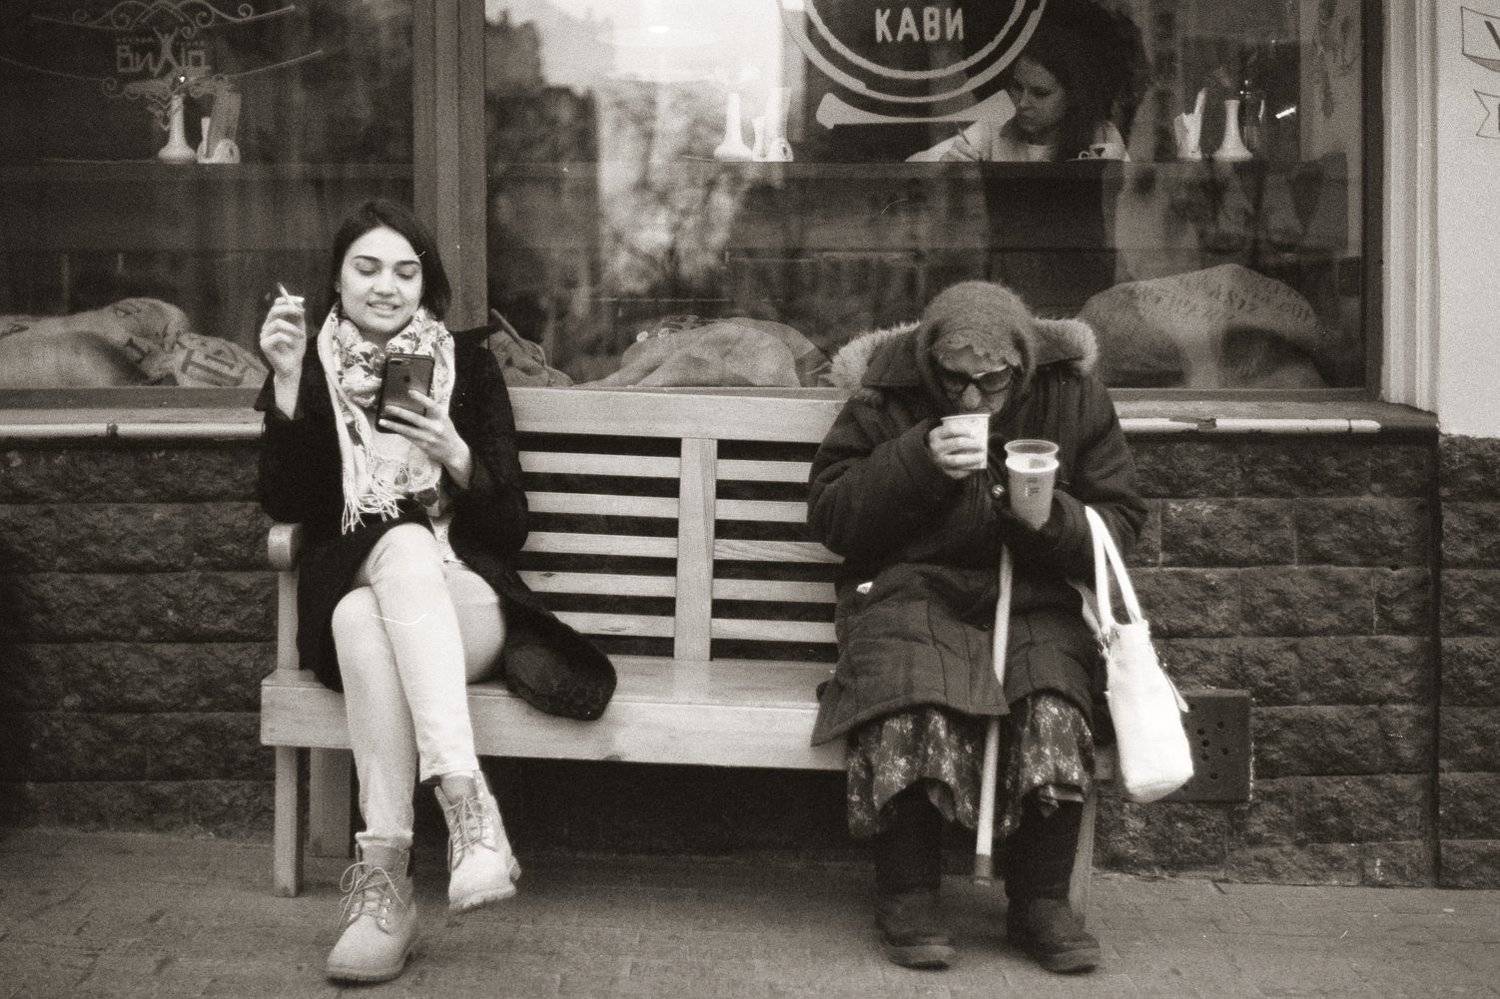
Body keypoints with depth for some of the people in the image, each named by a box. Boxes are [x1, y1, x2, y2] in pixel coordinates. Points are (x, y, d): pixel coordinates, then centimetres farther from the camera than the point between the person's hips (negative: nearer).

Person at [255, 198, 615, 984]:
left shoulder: (468, 365, 12)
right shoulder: (311, 366, 13)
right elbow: (284, 505, -1)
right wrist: (287, 386, -11)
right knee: (405, 541, -35)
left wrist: (459, 459, -13)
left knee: (371, 621, -35)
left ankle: (384, 873, -47)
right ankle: (466, 800, -48)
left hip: (460, 592, 0)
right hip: (347, 588, 0)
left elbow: (510, 527, 7)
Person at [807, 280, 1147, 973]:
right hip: (912, 587, -1)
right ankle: (906, 895, -14)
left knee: (1056, 701, -31)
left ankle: (1040, 899, -12)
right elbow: (828, 517, -3)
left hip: (1032, 595, 1)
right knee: (909, 706, -34)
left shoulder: (1074, 397, 3)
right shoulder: (887, 397, -1)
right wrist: (918, 462, -17)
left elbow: (1120, 526, 5)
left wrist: (1051, 517, -18)